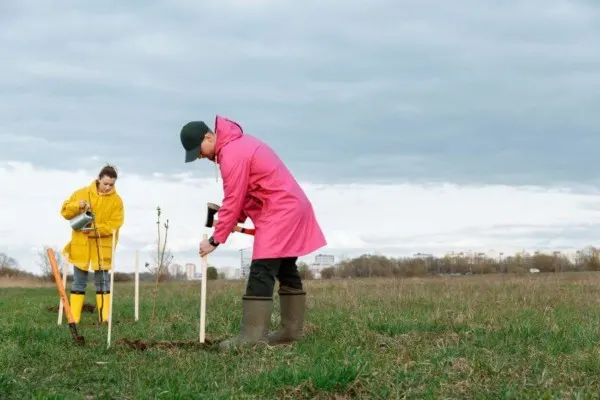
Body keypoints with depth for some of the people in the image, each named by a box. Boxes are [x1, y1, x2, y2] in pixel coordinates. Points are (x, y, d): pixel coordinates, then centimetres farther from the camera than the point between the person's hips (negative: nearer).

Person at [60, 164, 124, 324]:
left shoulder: (116, 200, -2)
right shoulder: (81, 193, 2)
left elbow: (114, 225, -9)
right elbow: (65, 211, 3)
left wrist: (95, 229, -22)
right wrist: (78, 206, -17)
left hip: (102, 248, -1)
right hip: (81, 245, 1)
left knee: (102, 282, 3)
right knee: (78, 283, 5)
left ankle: (104, 318, 5)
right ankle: (73, 319, 6)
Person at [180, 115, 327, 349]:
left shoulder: (232, 155, -17)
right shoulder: (237, 144, 15)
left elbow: (233, 202, -17)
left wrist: (215, 240, -10)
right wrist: (236, 220, 5)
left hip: (279, 212, -11)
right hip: (290, 207, 11)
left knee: (261, 272, -14)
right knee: (286, 270, 13)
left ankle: (253, 336, -17)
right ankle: (292, 329, 17)